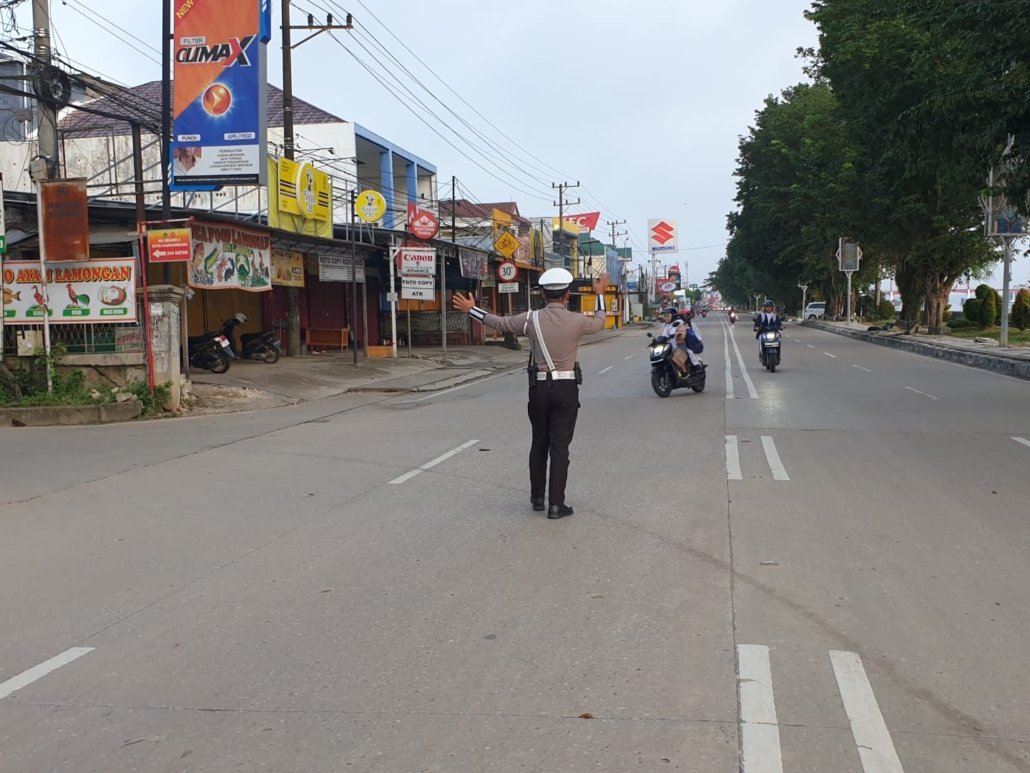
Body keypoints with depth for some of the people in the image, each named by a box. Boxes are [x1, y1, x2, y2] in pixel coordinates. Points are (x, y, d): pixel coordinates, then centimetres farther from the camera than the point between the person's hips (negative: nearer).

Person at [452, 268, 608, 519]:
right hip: (566, 388, -2)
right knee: (560, 446, 0)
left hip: (539, 387, 2)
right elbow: (599, 323, 15)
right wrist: (600, 295, 30)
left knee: (539, 443, 16)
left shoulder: (531, 319, -5)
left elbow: (500, 323, 9)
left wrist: (471, 309, 22)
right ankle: (556, 503, -1)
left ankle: (537, 497, 24)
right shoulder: (576, 321, -7)